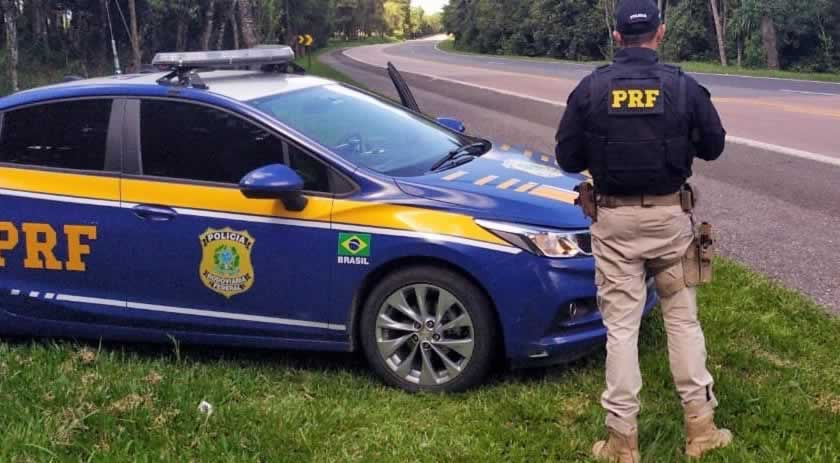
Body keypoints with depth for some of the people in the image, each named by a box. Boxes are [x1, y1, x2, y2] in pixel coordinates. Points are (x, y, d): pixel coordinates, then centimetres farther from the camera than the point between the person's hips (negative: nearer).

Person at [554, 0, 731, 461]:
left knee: (621, 326, 4)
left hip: (614, 220, 0)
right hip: (670, 216, 1)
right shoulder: (683, 87, -5)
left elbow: (567, 158, -2)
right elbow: (713, 145, 6)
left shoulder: (591, 88, -6)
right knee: (683, 318, 13)